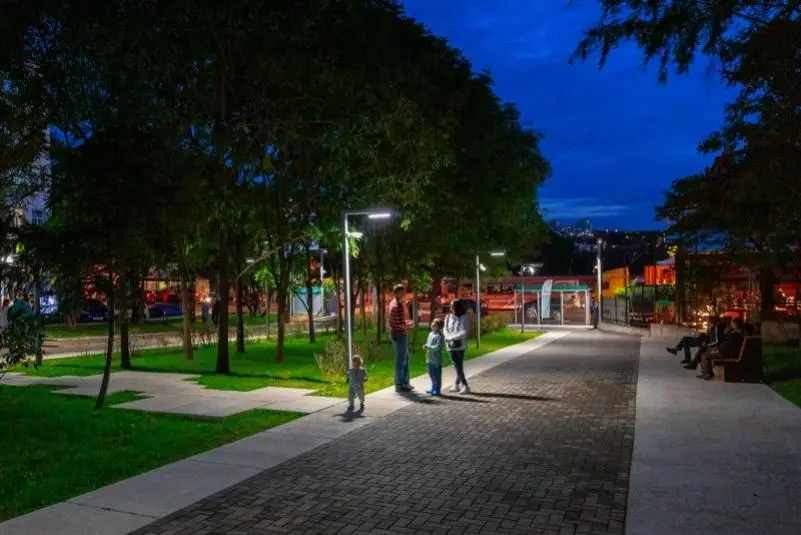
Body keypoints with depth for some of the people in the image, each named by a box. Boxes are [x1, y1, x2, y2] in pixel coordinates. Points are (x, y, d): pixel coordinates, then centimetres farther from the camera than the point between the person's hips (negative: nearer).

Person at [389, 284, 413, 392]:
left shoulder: (394, 303, 10)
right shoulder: (398, 306, -21)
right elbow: (400, 324, -23)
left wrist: (406, 322, 10)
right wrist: (409, 324, -5)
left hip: (395, 333, 10)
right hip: (399, 335, -10)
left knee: (405, 358, 18)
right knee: (401, 360, -1)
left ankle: (404, 382, 26)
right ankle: (399, 385, 7)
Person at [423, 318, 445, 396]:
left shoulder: (440, 336, -16)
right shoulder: (431, 334, 12)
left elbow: (438, 347, -23)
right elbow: (428, 343, 21)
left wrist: (428, 347, -21)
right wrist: (425, 346, 0)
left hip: (436, 359, -9)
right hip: (430, 358, 9)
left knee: (437, 375, -1)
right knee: (431, 374, 18)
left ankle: (437, 390, 8)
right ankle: (433, 388, 31)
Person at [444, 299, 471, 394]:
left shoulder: (463, 318, -7)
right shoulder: (448, 317, 6)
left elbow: (464, 333, -13)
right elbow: (445, 330, 5)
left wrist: (451, 337, -13)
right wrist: (449, 339, -13)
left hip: (460, 346, -4)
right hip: (451, 346, 4)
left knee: (459, 367, -1)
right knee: (458, 367, 6)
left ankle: (457, 384, 10)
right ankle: (464, 386, 11)